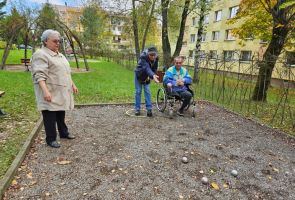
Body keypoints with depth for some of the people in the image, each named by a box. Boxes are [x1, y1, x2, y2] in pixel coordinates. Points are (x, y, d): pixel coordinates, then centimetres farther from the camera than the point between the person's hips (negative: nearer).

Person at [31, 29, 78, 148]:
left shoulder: (59, 55, 16)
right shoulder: (40, 55, -12)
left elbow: (66, 72, 22)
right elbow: (39, 75, -21)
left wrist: (73, 85, 20)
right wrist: (45, 91, -31)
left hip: (61, 93, 8)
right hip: (50, 93, -8)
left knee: (61, 114, 17)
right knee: (50, 116, 1)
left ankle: (63, 133, 31)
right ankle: (50, 139, 11)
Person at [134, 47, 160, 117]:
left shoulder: (156, 58, -19)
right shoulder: (143, 57, -35)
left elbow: (154, 68, -5)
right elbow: (147, 68, -48)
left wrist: (151, 76, -14)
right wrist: (153, 76, -63)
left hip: (147, 76, 3)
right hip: (139, 75, -3)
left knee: (147, 91, -1)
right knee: (138, 91, 0)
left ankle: (149, 109, 1)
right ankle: (137, 109, 9)